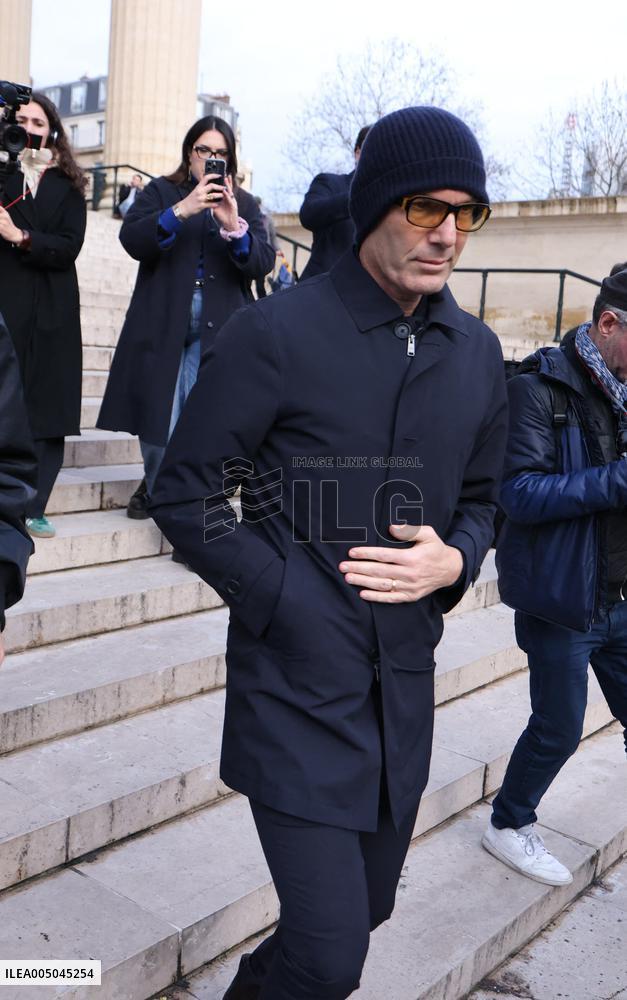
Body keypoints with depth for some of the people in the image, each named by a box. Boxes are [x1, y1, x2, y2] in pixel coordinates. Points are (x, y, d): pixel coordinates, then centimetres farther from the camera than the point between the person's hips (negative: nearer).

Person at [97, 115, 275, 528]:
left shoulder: (245, 204, 15)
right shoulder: (160, 192, 12)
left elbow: (263, 263, 2)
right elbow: (131, 239, -5)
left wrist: (234, 227, -16)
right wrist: (181, 210, -17)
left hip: (217, 330, 0)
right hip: (161, 324, 0)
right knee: (157, 412, 1)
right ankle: (157, 483, 25)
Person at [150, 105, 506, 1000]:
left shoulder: (477, 354, 5)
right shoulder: (274, 334, -12)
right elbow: (185, 496, -9)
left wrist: (454, 562, -8)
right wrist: (288, 601, -17)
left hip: (404, 684, 6)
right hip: (296, 683, -6)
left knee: (365, 908, 22)